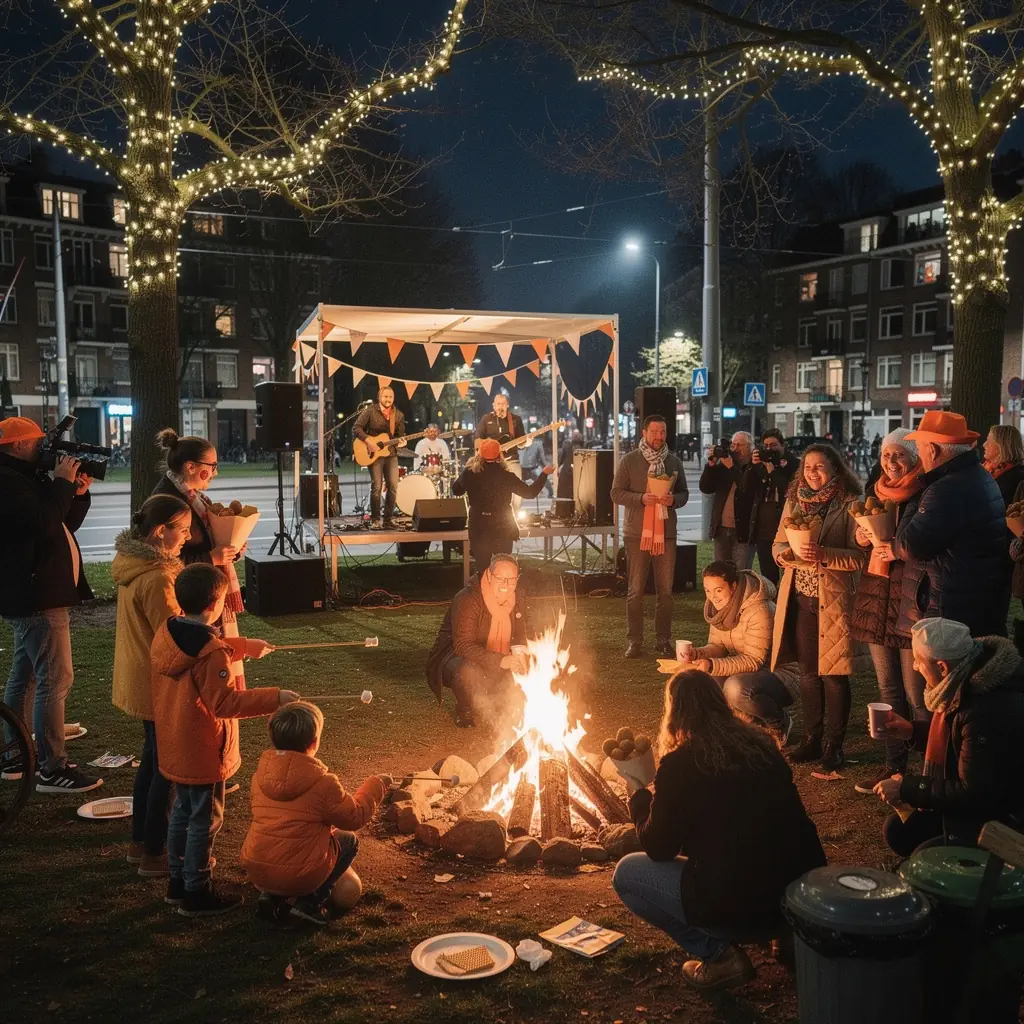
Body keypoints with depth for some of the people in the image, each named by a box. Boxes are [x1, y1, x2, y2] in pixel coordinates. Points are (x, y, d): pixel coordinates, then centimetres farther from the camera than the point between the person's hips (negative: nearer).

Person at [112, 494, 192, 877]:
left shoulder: (136, 563, 3)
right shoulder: (155, 578, -28)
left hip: (141, 681, 10)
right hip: (160, 685, -10)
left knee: (153, 759, 23)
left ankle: (140, 842, 35)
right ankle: (154, 854, 18)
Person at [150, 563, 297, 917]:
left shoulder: (167, 633, 0)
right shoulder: (211, 652, -27)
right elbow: (227, 702, -27)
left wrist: (245, 646, 25)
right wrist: (275, 697, -27)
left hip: (174, 748, 9)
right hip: (202, 754, -9)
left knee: (182, 812, 22)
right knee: (205, 820, 6)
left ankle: (177, 882, 36)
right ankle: (196, 894, 18)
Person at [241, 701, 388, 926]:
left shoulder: (261, 774, -1)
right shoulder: (323, 783, -19)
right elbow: (355, 817, -4)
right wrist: (375, 785, 12)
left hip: (255, 871, 5)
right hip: (298, 876, -5)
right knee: (348, 841, 19)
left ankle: (271, 896, 13)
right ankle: (310, 901, 5)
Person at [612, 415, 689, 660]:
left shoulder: (674, 462, 10)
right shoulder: (629, 461, 0)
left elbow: (684, 493, 13)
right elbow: (617, 493, -3)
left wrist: (674, 499, -9)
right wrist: (641, 498, -18)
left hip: (666, 532, 3)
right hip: (637, 533, -2)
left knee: (665, 590, 6)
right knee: (635, 590, 2)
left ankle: (663, 639, 16)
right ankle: (634, 640, 10)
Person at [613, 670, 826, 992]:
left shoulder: (678, 764, -10)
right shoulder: (761, 744, 7)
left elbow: (658, 849, -1)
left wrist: (638, 794, 15)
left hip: (740, 901, -7)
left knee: (626, 873, 9)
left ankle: (719, 954, 4)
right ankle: (784, 929, 18)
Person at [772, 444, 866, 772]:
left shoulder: (849, 505, -7)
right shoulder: (794, 501, 10)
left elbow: (859, 557, -11)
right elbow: (778, 547, 11)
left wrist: (823, 554, -25)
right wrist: (791, 550, -11)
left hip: (833, 601, -5)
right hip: (799, 599, 5)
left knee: (834, 674, 2)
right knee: (808, 672, 13)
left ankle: (833, 745, 14)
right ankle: (812, 739, 25)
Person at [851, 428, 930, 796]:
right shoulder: (878, 494, 12)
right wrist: (861, 537, 0)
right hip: (876, 598, 7)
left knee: (916, 694, -4)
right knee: (887, 689, 14)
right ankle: (894, 764, 24)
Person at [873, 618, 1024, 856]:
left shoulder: (990, 710, -34)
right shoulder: (967, 685, -2)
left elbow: (973, 794, -29)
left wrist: (906, 789, -21)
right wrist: (911, 731, 6)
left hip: (1001, 814, -9)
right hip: (982, 796, 10)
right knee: (898, 829, 6)